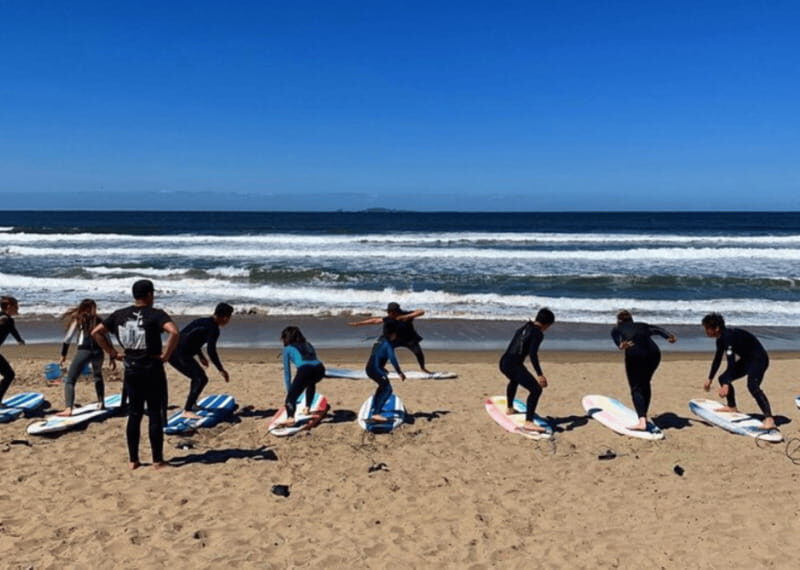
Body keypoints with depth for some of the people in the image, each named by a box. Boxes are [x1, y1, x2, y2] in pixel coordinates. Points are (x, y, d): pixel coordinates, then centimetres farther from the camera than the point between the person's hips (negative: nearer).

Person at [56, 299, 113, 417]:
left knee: (69, 380, 1)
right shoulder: (98, 320, 17)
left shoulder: (78, 320, 11)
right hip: (98, 352, 4)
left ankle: (68, 409, -15)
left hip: (84, 351, -4)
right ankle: (101, 402, 32)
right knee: (98, 376, 31)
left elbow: (68, 338, 3)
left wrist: (63, 355, 9)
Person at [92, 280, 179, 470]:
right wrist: (166, 355, -18)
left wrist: (112, 352, 8)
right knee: (155, 414, 3)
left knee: (134, 414, 13)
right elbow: (174, 332, -29)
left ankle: (133, 460, 18)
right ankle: (157, 460, 8)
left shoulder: (119, 315, 5)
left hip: (131, 370, 5)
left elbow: (96, 332, 9)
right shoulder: (155, 314, -12)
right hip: (152, 370, -5)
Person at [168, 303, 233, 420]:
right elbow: (211, 350, -19)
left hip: (172, 353, 10)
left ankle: (192, 404, 45)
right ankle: (187, 411, -18)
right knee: (201, 379, -14)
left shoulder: (203, 321, 18)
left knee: (198, 376, 27)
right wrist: (221, 370, -13)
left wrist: (200, 356, 42)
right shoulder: (213, 329, -11)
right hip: (180, 355, -10)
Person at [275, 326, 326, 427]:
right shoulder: (308, 344, 34)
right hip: (320, 369, 5)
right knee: (311, 382, 38)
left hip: (305, 370, -5)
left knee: (291, 396, 0)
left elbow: (287, 372, 20)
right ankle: (307, 407, 34)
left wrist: (289, 391, 27)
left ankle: (290, 417, -24)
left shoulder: (288, 348, 20)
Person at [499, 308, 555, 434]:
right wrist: (540, 374, -25)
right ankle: (528, 423, -23)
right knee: (536, 389, -13)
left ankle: (509, 408, 61)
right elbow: (532, 354, -20)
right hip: (513, 365, -10)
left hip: (504, 362, 10)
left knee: (514, 380, 40)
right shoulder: (538, 333, -6)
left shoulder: (523, 328, 19)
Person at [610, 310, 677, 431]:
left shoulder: (616, 329, 25)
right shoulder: (642, 326, 35)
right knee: (645, 384, 23)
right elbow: (657, 329, 16)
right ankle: (643, 415, 26)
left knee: (636, 388, -2)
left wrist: (621, 346, -20)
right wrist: (668, 336, -2)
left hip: (635, 354, -4)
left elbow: (617, 339, 1)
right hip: (653, 353, 4)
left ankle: (642, 421, -19)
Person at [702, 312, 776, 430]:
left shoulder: (729, 336, -27)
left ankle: (769, 419, -40)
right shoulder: (721, 339, 4)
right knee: (723, 378, 12)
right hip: (746, 359, 10)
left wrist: (726, 385, -39)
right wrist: (710, 379, 24)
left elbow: (731, 361, -34)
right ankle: (732, 407, 30)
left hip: (759, 359, -10)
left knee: (752, 385, -32)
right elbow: (717, 359, 16)